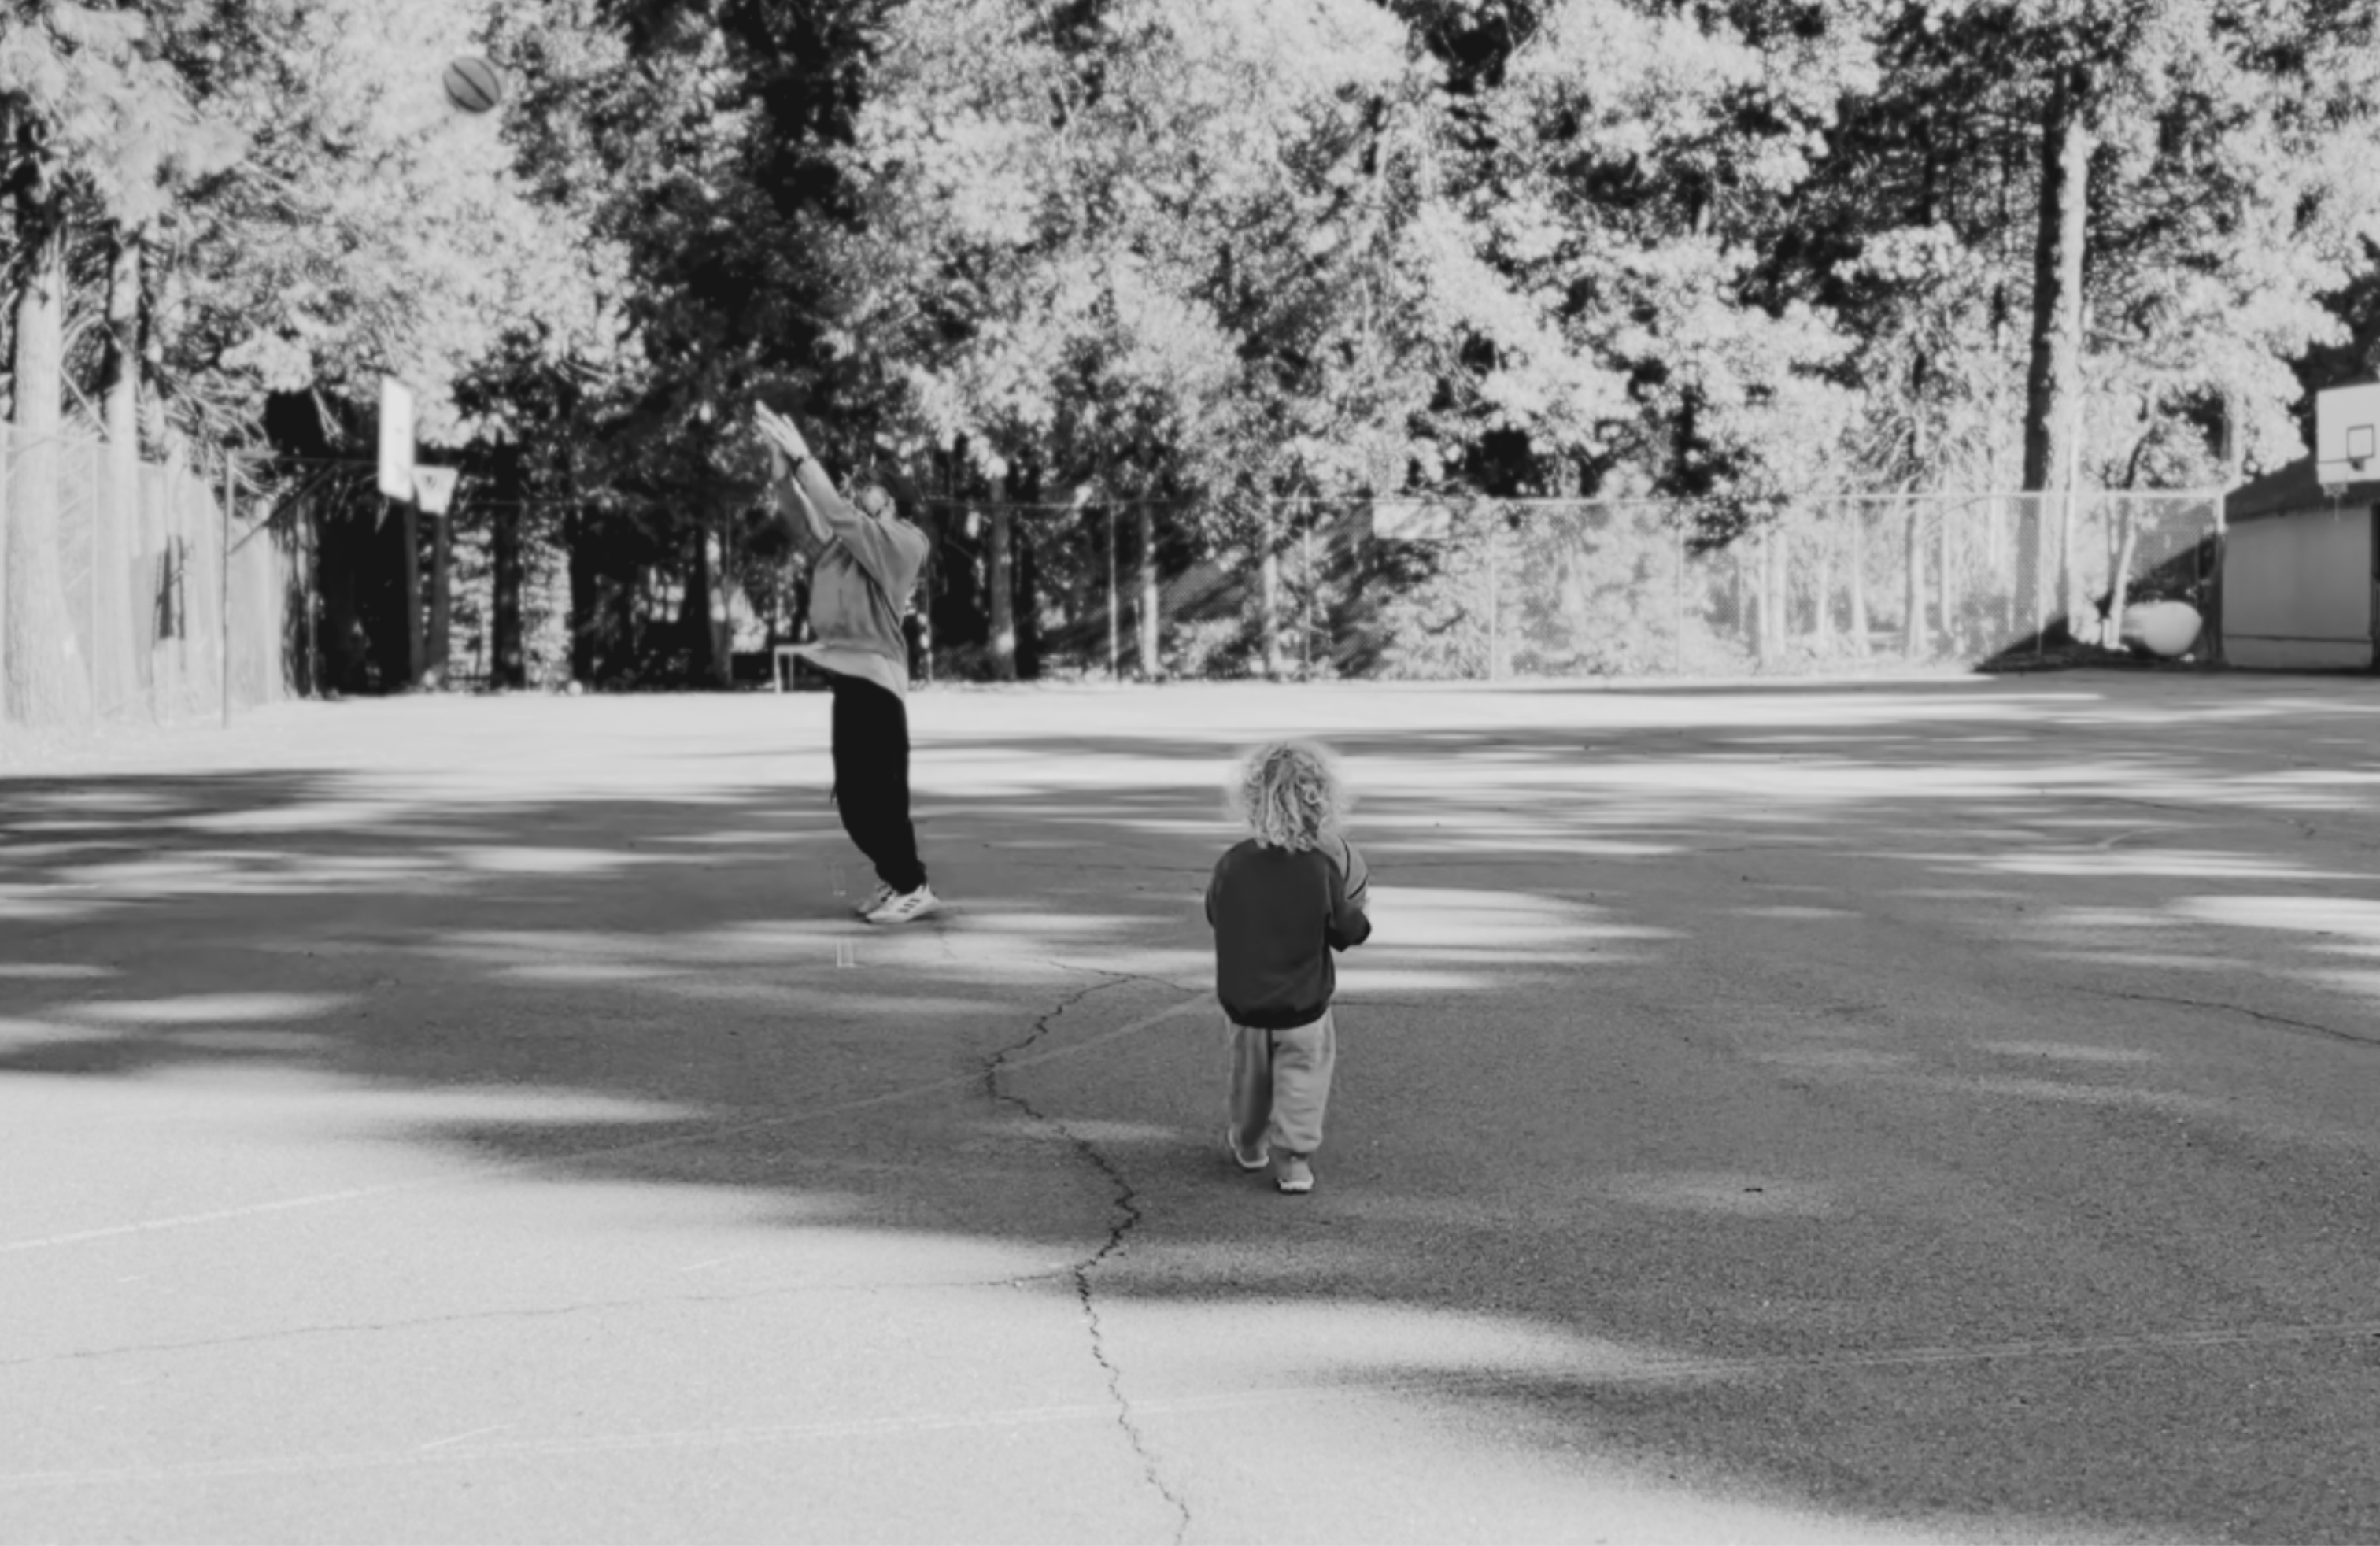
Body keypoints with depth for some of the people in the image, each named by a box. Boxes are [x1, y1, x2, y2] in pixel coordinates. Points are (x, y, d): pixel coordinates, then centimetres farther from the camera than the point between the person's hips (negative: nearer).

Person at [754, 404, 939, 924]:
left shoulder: (899, 544, -5)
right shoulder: (848, 542, 19)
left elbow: (837, 513, -16)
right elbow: (803, 518, 10)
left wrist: (802, 456, -15)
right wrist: (780, 465, -3)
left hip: (875, 678, -9)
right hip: (848, 676, 9)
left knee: (879, 794, -9)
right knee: (853, 797, 10)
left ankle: (914, 889, -3)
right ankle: (897, 880, 20)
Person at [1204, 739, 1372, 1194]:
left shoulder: (1231, 865, -17)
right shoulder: (1323, 870, -20)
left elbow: (1215, 916, 1)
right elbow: (1347, 933, -9)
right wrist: (1353, 911, 12)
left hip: (1242, 1000, 2)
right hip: (1303, 1004, -2)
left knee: (1249, 1072, 23)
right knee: (1303, 1076, 13)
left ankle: (1249, 1143, 40)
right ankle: (1295, 1157, 8)